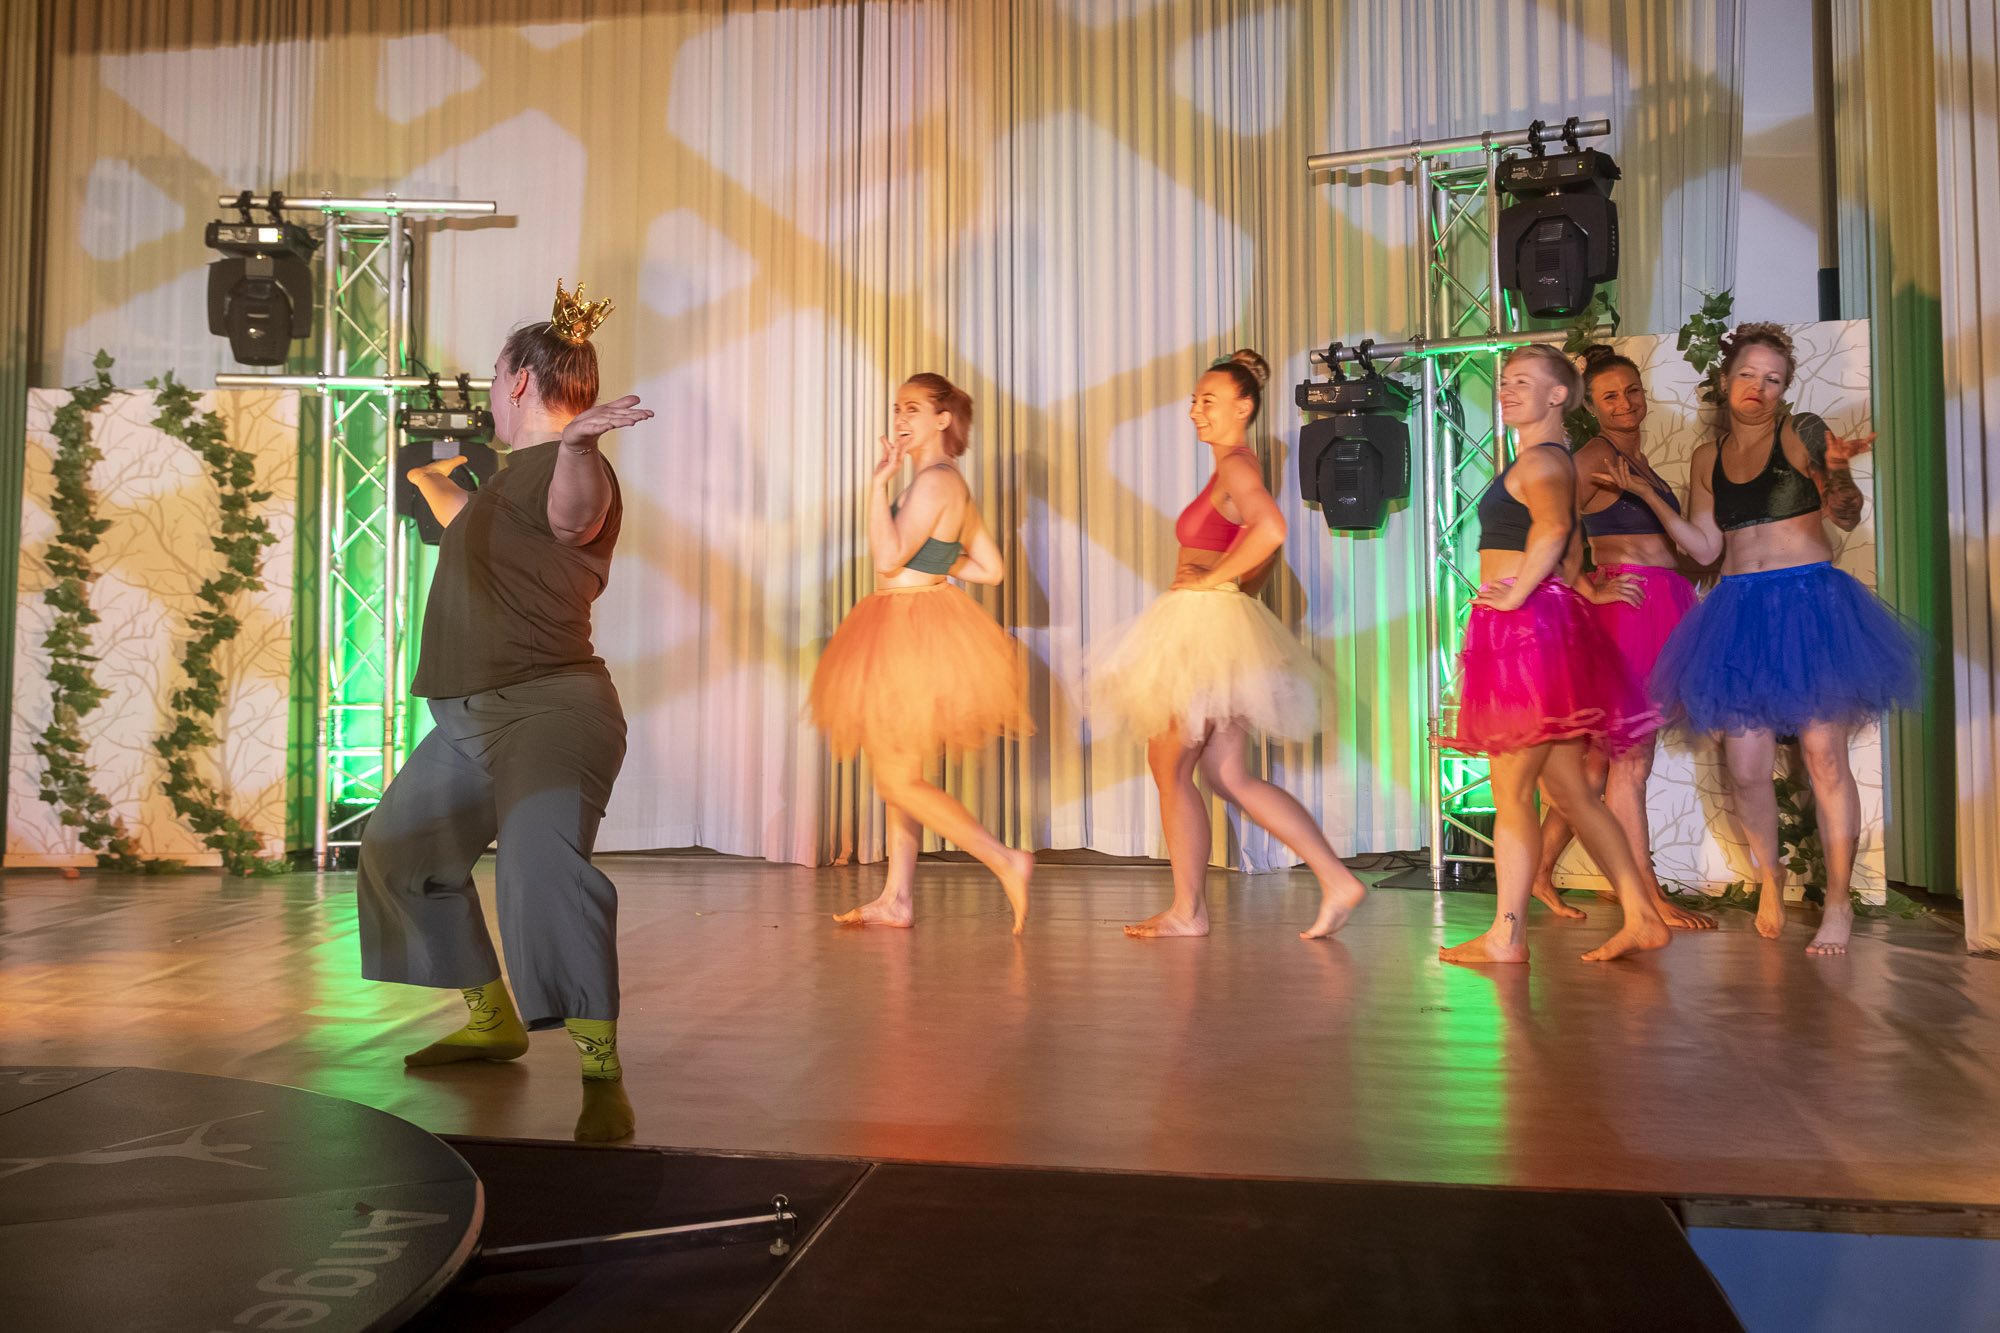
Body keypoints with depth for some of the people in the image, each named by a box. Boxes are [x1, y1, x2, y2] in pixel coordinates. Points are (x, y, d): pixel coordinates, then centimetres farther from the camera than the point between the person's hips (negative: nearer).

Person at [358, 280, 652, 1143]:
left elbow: (575, 514, -38)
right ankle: (493, 1022, 37)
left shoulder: (568, 467, -12)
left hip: (549, 707, -11)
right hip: (470, 718, 11)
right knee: (399, 851, 25)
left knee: (543, 861, -34)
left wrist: (575, 441, -57)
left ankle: (603, 1077, -30)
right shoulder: (520, 471, 20)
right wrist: (430, 475, 49)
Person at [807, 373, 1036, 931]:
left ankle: (1005, 860, -3)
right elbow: (991, 568, 15)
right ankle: (896, 899, 18)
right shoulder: (952, 485, 13)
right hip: (904, 632, 10)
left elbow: (889, 557, -24)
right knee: (896, 771, 13)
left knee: (899, 778, -5)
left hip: (914, 629, -10)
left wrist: (879, 481, -21)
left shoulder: (934, 481, -16)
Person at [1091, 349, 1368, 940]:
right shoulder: (1230, 470, 19)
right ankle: (1336, 880, 8)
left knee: (1170, 766, -1)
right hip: (1206, 631, 10)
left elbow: (1271, 529, -31)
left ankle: (1187, 910, 8)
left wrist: (1212, 581, -21)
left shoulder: (1236, 465, -11)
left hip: (1208, 627, -10)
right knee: (1228, 776, 9)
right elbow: (1264, 550, 31)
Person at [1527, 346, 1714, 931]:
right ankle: (1649, 897, 2)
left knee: (1601, 753, 10)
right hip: (1626, 602, -9)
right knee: (1630, 756, -4)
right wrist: (1593, 587, -18)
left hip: (1657, 607, 9)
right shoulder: (1594, 456, -7)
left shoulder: (1636, 456, 20)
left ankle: (1540, 872, 18)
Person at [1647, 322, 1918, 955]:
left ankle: (1838, 902, 8)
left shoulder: (1801, 432, 2)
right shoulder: (1707, 458, 13)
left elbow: (1847, 517, -9)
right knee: (1745, 766, -1)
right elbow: (1705, 547, 9)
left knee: (1823, 755, -4)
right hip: (1739, 612, 3)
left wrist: (1835, 472, -30)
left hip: (1810, 604, -3)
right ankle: (1769, 876, 26)